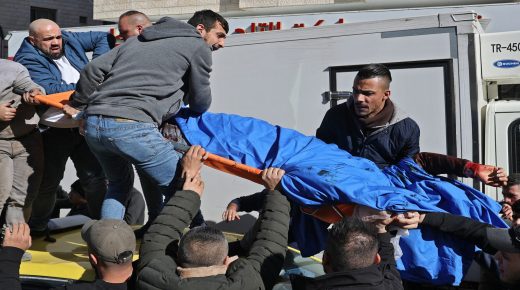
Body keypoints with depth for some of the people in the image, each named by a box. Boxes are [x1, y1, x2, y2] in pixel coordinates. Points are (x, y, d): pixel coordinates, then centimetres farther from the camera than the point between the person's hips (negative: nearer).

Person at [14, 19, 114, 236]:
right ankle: (36, 229, 29)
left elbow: (103, 38, 12)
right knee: (48, 183, 9)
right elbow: (49, 90, -25)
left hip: (84, 127, 4)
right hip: (53, 132, -4)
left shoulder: (70, 41, 5)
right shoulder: (28, 61, -11)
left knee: (95, 177, 3)